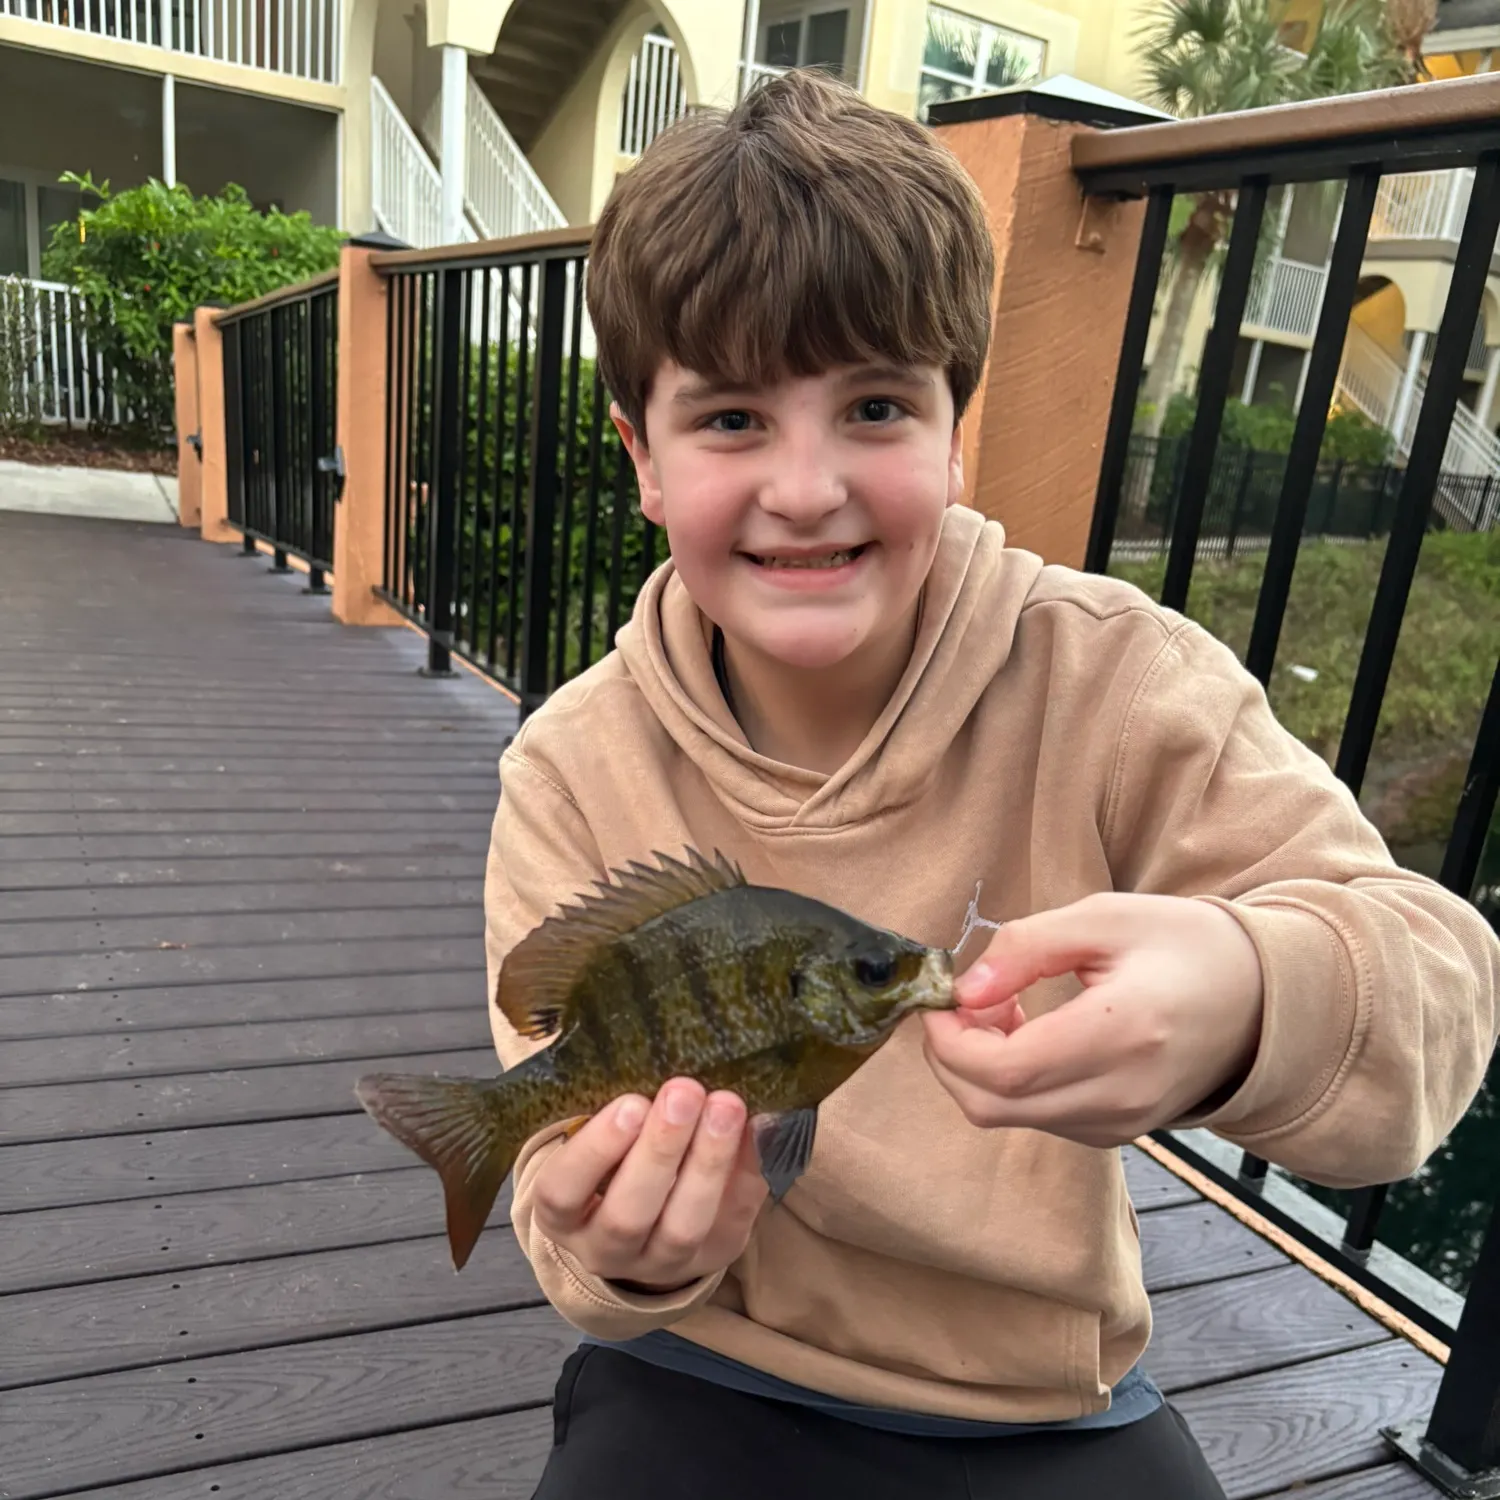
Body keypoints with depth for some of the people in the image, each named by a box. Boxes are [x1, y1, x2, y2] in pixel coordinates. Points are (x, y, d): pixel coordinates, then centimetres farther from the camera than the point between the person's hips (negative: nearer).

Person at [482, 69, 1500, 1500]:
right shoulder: (572, 773, -14)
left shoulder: (1112, 675, -17)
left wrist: (1256, 1001, -43)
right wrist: (618, 1242, -34)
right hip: (702, 1379, 0)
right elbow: (574, 1149, -10)